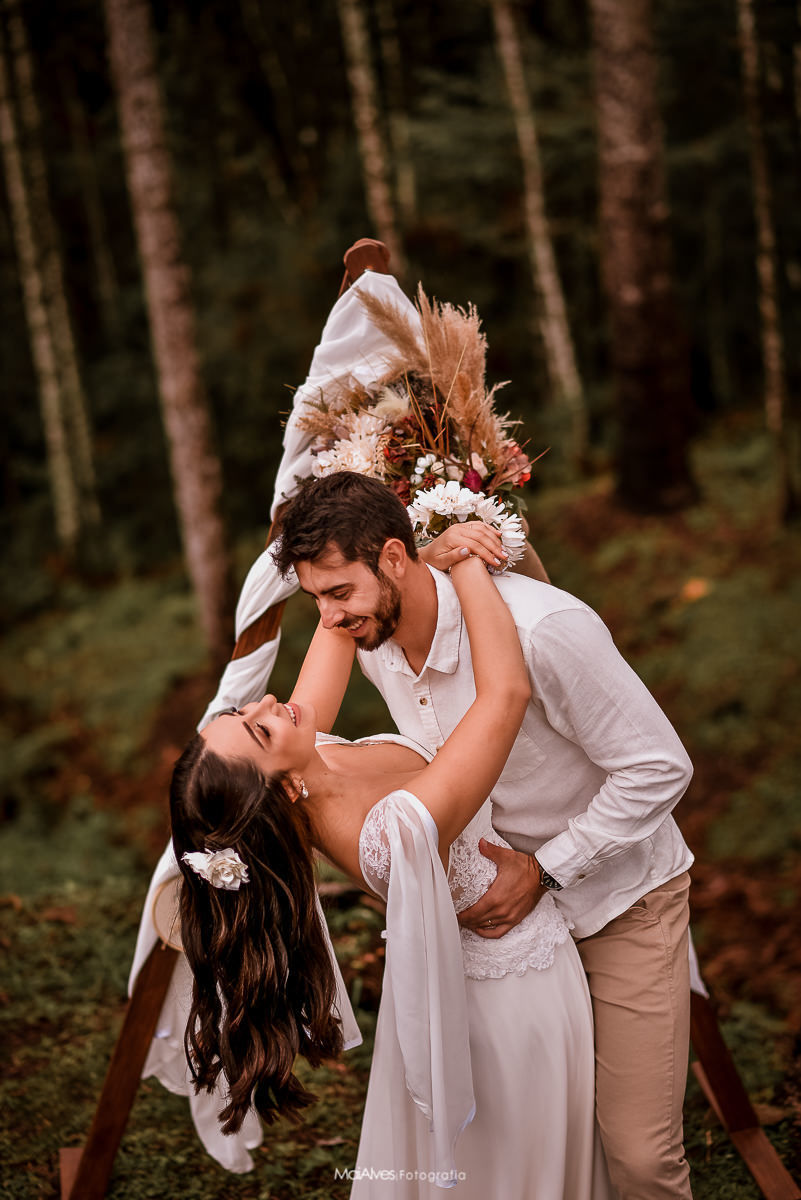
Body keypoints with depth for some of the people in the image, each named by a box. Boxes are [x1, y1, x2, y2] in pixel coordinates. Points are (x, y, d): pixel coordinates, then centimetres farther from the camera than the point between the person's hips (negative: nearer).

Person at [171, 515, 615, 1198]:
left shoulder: (305, 762, -22)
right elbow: (507, 691, -44)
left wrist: (429, 556, -25)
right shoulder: (396, 833, -43)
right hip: (517, 990, -8)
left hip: (456, 979, 8)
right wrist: (466, 565, -32)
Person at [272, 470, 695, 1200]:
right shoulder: (371, 643, -7)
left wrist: (542, 870, -22)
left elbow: (660, 769, -23)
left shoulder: (542, 627, -31)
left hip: (619, 891, -6)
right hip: (509, 886, 6)